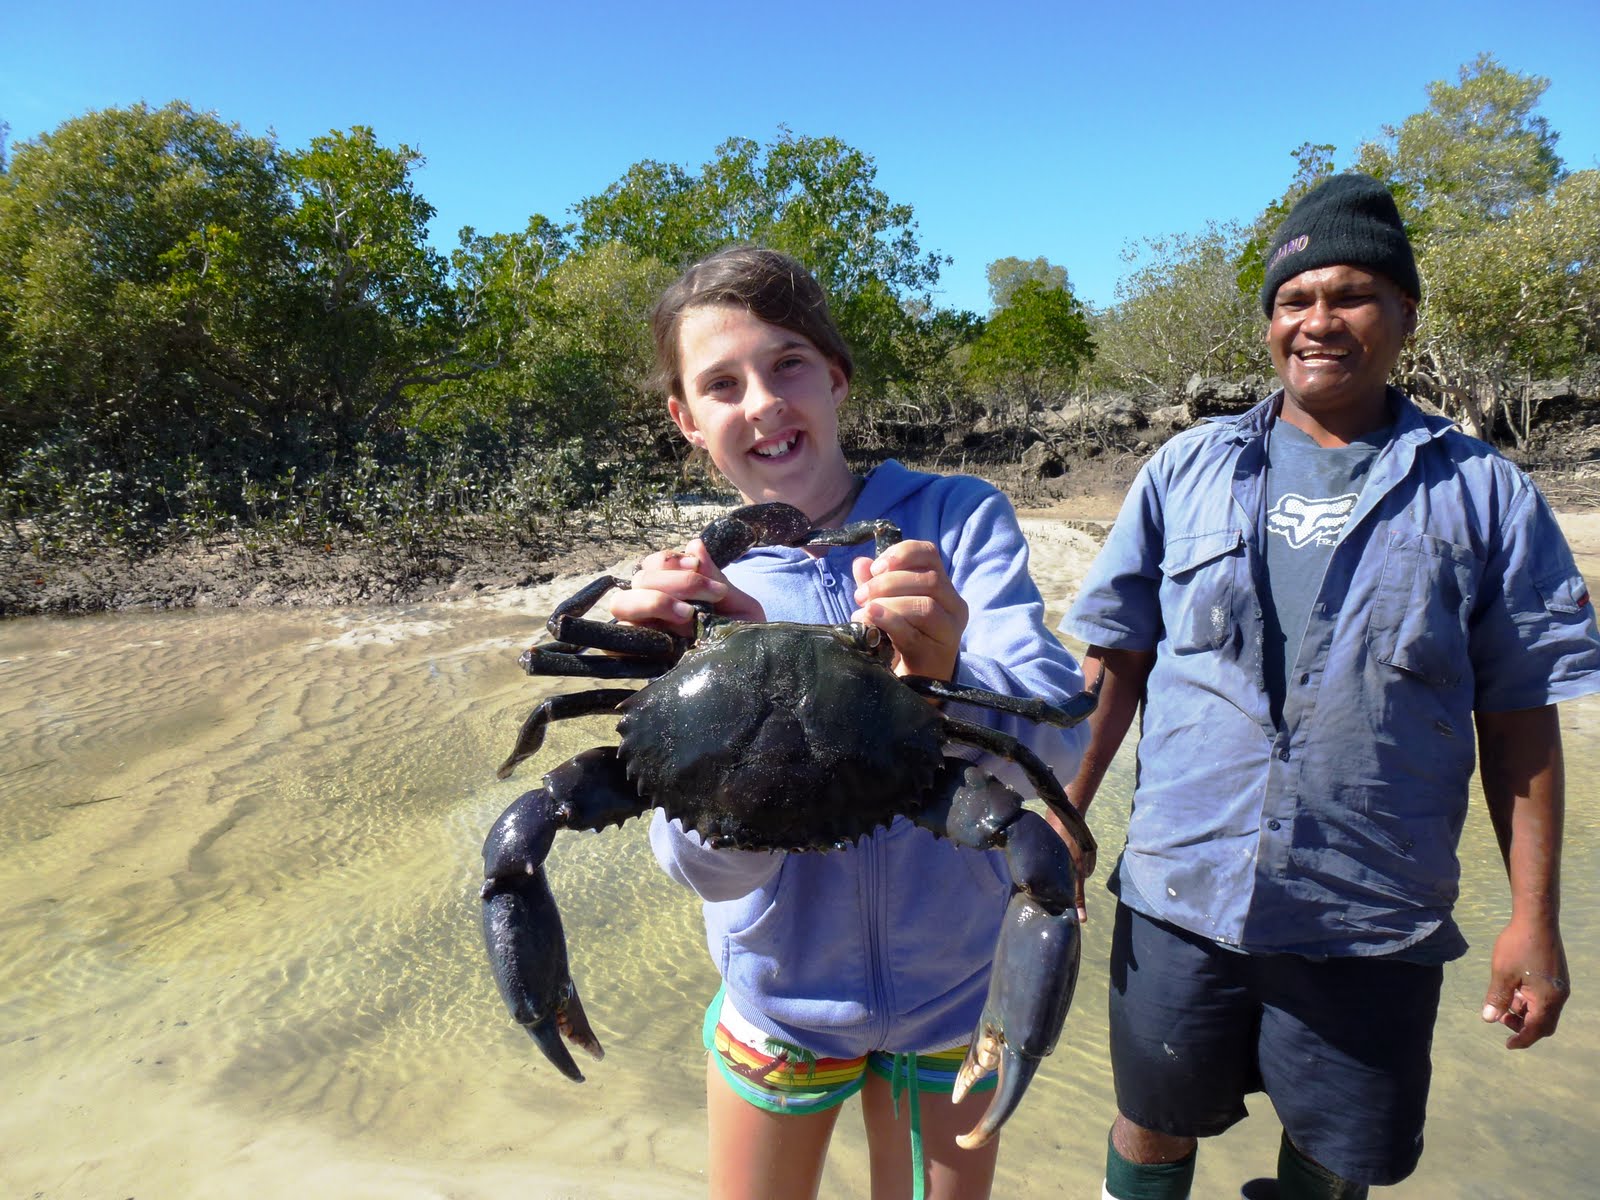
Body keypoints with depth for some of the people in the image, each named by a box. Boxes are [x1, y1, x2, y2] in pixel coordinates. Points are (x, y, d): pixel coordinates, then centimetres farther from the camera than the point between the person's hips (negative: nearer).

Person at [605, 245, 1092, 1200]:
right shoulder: (701, 585, -11)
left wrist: (949, 677, -45)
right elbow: (719, 867, -20)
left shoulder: (959, 520, -14)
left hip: (950, 984, 0)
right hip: (781, 997, 1)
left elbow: (1058, 741, -25)